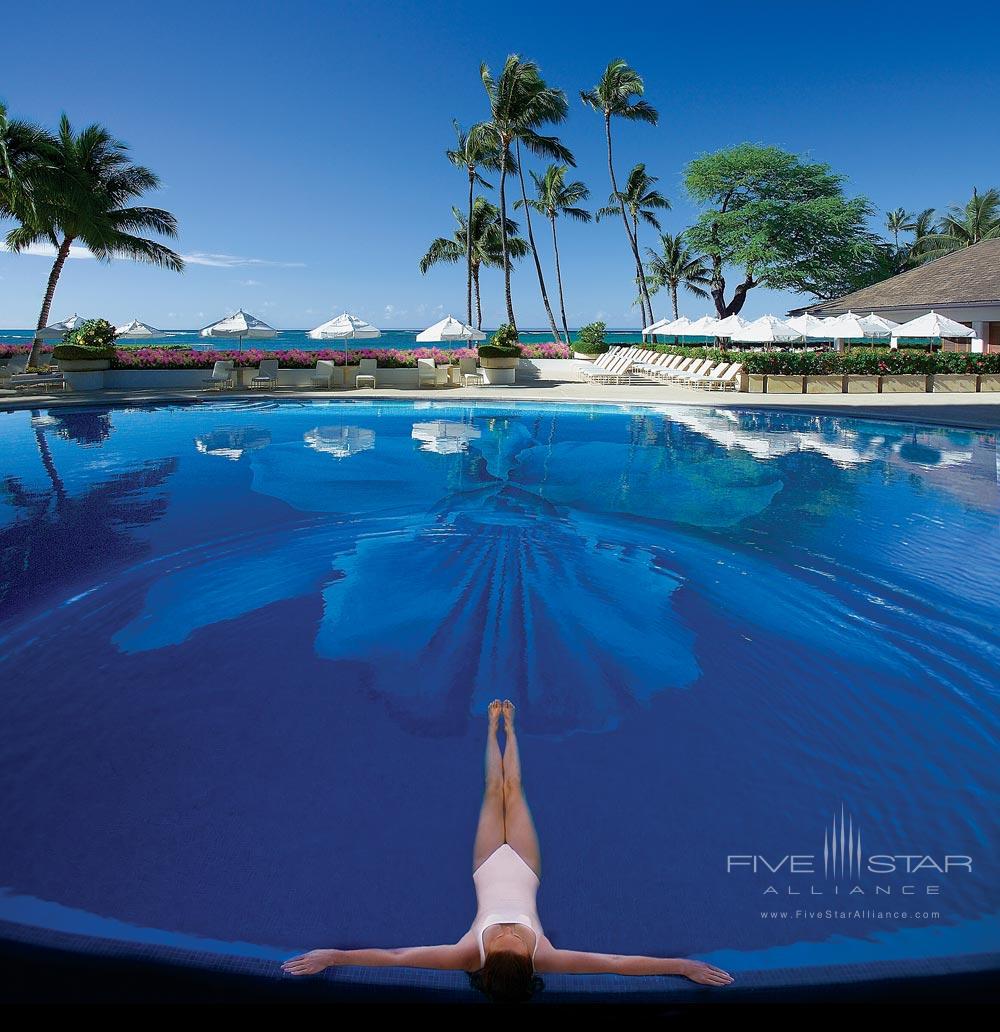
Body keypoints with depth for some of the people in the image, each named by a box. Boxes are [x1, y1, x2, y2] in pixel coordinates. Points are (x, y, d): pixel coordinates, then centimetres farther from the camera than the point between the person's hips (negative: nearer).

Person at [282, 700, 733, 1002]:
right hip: (522, 870, 1)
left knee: (496, 791, 21)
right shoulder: (543, 956, -41)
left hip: (492, 869, 0)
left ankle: (495, 725, 53)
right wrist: (685, 965, -43)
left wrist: (332, 955, -47)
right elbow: (620, 962, -41)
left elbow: (393, 956, -43)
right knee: (511, 789, 19)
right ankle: (505, 726, 51)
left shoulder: (471, 953, -42)